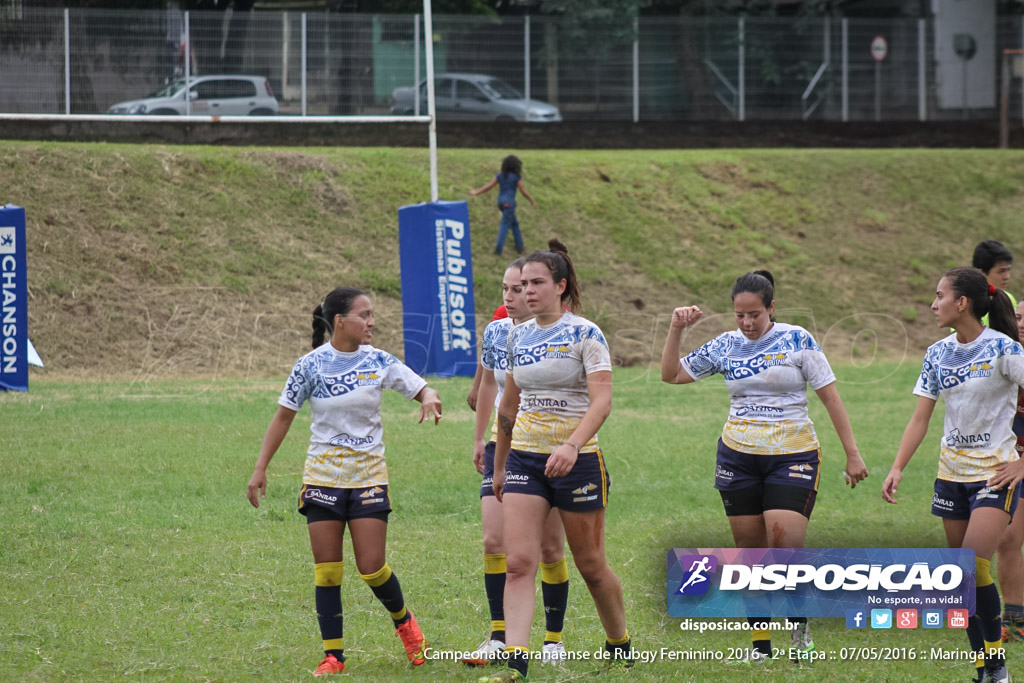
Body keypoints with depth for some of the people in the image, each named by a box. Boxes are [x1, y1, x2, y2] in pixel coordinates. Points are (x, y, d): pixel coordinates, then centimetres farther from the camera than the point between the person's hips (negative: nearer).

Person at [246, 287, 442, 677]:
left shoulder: (378, 362, -1)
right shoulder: (312, 366, -5)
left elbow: (422, 389, 3)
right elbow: (284, 417, 2)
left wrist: (429, 398, -22)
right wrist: (260, 469, 0)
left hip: (368, 474, 1)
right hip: (323, 476, 0)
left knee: (371, 567, -5)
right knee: (327, 571, -2)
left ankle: (403, 621, 24)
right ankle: (333, 655, 5)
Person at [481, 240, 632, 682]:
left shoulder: (585, 334, -8)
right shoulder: (518, 337, 9)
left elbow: (601, 401, -18)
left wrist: (572, 446, -32)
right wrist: (499, 466, 21)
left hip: (576, 459, -5)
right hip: (524, 458, 5)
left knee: (590, 564, 7)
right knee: (518, 562, -10)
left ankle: (620, 646, 29)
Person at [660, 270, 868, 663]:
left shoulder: (796, 340, -5)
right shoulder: (725, 346, 5)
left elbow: (830, 396, -2)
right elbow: (671, 374, 12)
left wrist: (852, 454, -4)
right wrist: (677, 329, -2)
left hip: (793, 455, -4)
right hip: (738, 457, 4)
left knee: (785, 546, -16)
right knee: (750, 551, 4)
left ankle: (799, 620, 9)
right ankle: (760, 642, 13)